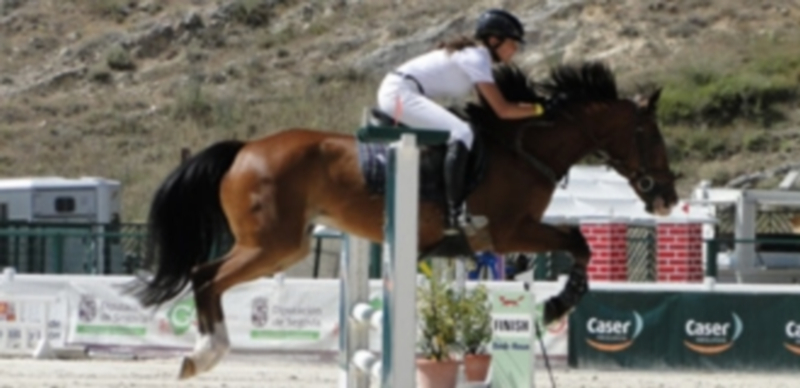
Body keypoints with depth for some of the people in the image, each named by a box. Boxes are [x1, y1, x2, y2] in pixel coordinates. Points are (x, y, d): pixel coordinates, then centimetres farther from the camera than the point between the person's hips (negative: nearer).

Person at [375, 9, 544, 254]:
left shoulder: (473, 55, 16)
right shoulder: (477, 59, -12)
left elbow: (492, 106, 21)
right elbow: (502, 110, -16)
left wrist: (529, 106, 14)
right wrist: (539, 109, -9)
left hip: (396, 92, 11)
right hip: (401, 93, -11)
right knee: (461, 134, -25)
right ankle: (454, 215, -30)